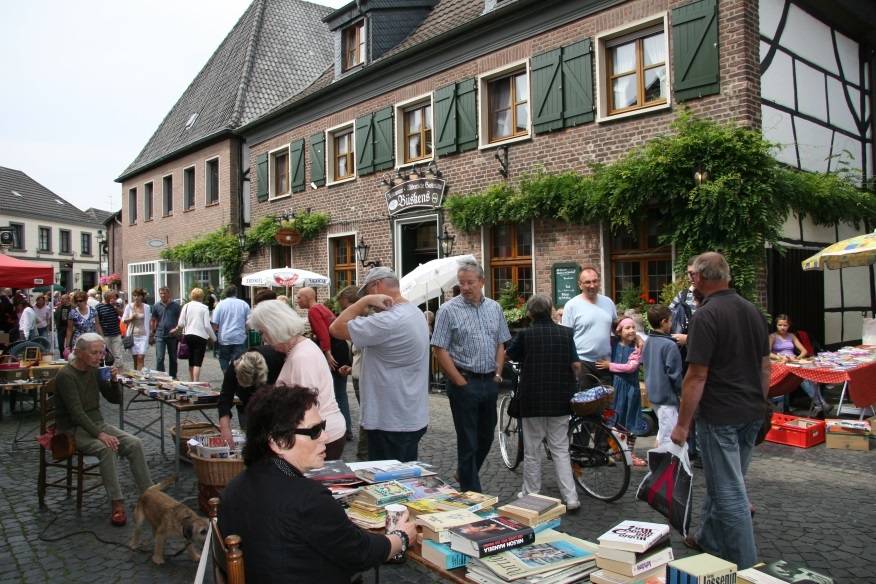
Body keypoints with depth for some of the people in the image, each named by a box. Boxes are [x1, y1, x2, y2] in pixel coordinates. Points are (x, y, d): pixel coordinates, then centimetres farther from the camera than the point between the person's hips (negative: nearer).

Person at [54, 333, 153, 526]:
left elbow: (115, 399, 9)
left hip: (96, 423, 6)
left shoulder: (94, 371, 4)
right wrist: (100, 434, -31)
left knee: (135, 444, -17)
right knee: (106, 448, -34)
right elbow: (76, 412, -23)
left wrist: (114, 380, -10)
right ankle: (117, 503, -27)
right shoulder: (66, 376, -16)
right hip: (73, 429, -6)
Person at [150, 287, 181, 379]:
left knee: (173, 358, 11)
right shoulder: (156, 306, 4)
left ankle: (173, 377, 23)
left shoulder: (175, 305, 1)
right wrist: (151, 335, 4)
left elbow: (180, 320, 2)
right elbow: (153, 321, 8)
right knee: (159, 358, -6)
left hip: (173, 336, 0)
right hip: (160, 335, 0)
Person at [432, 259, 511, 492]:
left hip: (490, 382, 6)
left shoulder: (494, 308, 7)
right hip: (464, 382, -5)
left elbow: (501, 344, 14)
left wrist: (498, 374, 4)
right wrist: (461, 383, -12)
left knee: (486, 437, 17)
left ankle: (467, 475, 39)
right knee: (468, 441, 3)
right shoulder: (449, 310, -9)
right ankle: (472, 491, 16)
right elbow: (440, 350, -12)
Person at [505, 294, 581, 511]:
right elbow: (576, 365, -2)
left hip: (532, 400, -2)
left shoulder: (525, 335, -8)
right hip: (560, 401, 2)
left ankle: (531, 495, 20)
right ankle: (570, 498, 8)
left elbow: (508, 355, 7)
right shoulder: (566, 333, -2)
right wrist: (570, 384, 16)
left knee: (532, 451, 10)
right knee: (560, 450, 10)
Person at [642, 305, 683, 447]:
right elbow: (675, 374, -17)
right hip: (667, 395, -9)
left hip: (653, 394, 9)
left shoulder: (647, 342, 5)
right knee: (668, 437, 0)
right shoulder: (670, 345, -20)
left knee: (662, 431, 23)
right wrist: (681, 391, -2)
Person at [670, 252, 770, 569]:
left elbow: (697, 376, -19)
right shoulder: (753, 311, 7)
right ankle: (710, 540, 35)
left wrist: (682, 424, -13)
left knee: (729, 491, 1)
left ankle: (745, 565, 10)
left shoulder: (706, 315, -18)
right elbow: (765, 367, 14)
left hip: (720, 415, -8)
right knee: (723, 483, 21)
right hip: (752, 413, 9)